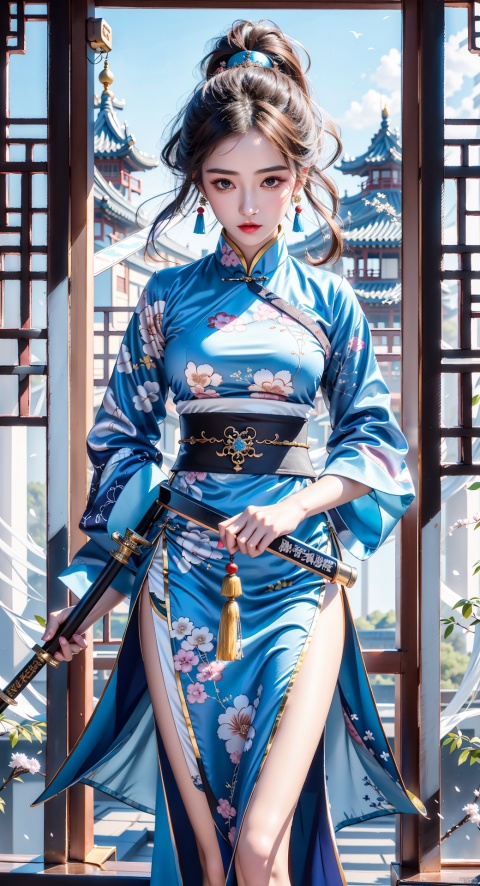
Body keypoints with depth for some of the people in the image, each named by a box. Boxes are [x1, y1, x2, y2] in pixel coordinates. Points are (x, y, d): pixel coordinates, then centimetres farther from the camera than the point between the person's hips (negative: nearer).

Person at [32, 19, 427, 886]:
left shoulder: (328, 299, 6)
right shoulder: (169, 295, 6)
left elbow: (375, 440, 6)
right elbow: (123, 439, 10)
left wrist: (296, 504, -12)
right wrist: (90, 583, 8)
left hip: (297, 575, -1)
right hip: (183, 576, 1)